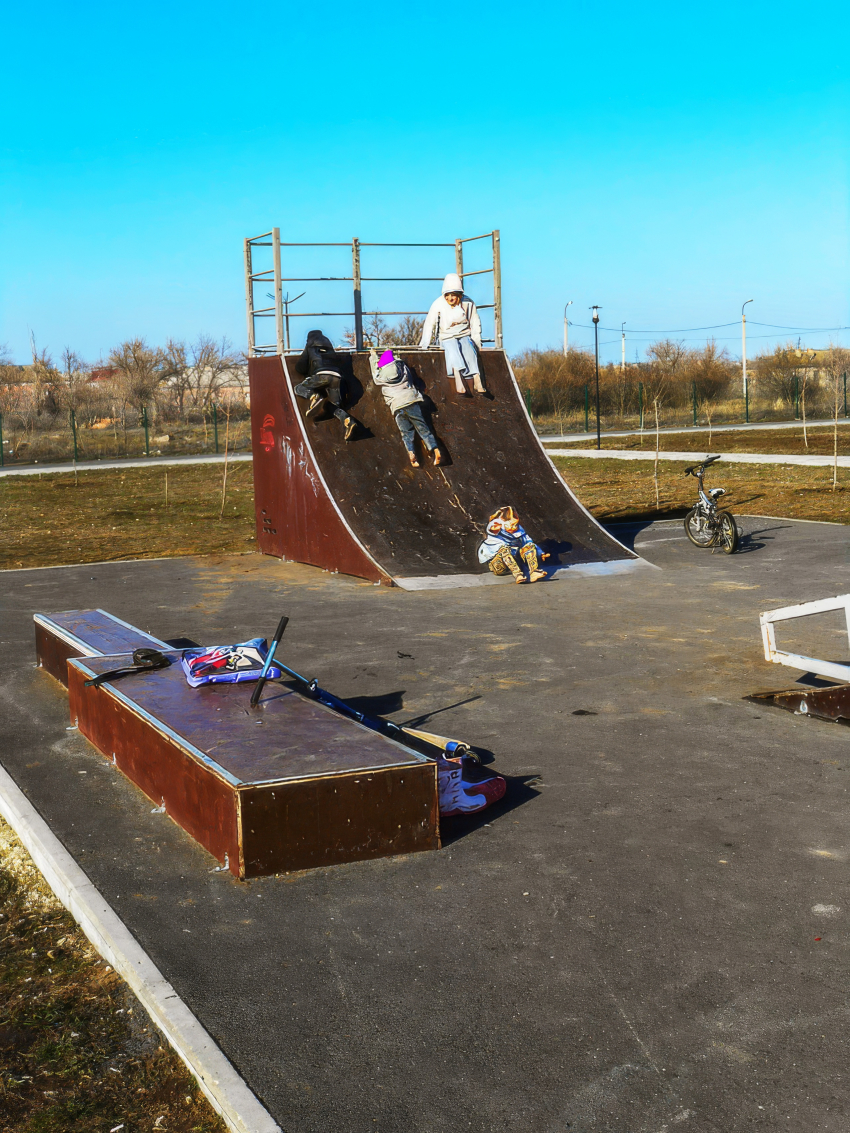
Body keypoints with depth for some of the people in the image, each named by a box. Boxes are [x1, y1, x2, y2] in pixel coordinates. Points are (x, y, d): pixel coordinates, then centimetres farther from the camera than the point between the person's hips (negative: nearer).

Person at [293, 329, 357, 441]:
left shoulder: (309, 347, 20)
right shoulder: (329, 346, 31)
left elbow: (300, 368, 20)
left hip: (321, 374, -3)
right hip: (336, 377, 4)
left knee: (299, 388, 15)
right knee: (336, 407, 8)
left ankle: (314, 397, -18)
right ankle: (348, 420, -26)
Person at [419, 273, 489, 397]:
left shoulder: (468, 303, -3)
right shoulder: (438, 304, -8)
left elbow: (475, 324, 9)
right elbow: (429, 325, 0)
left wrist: (476, 342, 4)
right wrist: (424, 344, -2)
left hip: (465, 336, 2)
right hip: (447, 338, -2)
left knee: (469, 352, -30)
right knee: (453, 350, -34)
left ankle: (478, 386, -44)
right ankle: (460, 386, -51)